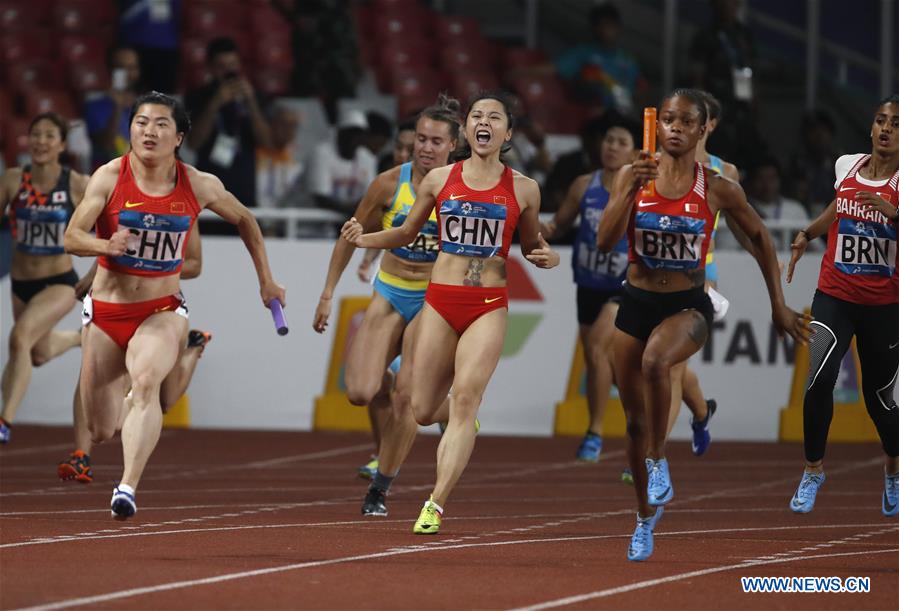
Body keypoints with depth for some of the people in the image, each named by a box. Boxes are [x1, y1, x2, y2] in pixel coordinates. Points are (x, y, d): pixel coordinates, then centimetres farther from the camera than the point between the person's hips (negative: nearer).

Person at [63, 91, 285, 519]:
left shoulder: (199, 186, -4)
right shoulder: (109, 178, -9)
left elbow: (244, 221, 14)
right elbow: (72, 238, -14)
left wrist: (266, 281, 17)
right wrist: (106, 245, -35)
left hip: (161, 311, -1)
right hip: (106, 310, 1)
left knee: (146, 380, -34)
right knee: (100, 432, 5)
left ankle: (128, 488, -43)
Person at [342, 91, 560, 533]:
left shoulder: (523, 190, 4)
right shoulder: (440, 179, 6)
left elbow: (531, 243, 18)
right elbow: (407, 232, 16)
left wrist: (547, 257, -5)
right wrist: (364, 239, -2)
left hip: (488, 306, -2)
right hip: (440, 300, 2)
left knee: (465, 397, -18)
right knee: (423, 411, 3)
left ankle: (436, 505, -20)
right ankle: (461, 423, 41)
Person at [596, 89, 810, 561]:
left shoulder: (717, 190, -5)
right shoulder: (631, 176, -3)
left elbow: (760, 238, 10)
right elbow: (605, 242, -12)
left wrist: (778, 305, 11)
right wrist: (632, 189, -24)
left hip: (688, 307, -3)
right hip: (636, 303, 3)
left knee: (655, 361, -37)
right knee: (635, 422, 9)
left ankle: (658, 462, -16)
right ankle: (646, 516, 32)